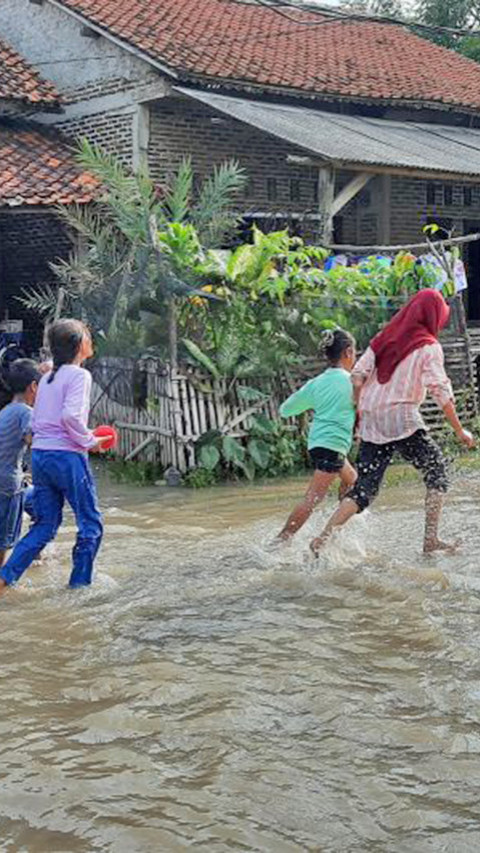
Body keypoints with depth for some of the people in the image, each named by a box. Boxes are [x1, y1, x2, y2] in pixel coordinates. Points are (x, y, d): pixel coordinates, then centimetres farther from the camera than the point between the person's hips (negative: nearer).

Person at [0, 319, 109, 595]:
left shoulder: (47, 378, 15)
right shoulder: (79, 375, -8)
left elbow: (36, 423, 15)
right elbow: (71, 416, -23)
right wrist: (90, 441, -9)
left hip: (39, 455, 8)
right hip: (67, 457, -8)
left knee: (45, 526, 13)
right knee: (91, 524, 7)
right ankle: (80, 583, 11)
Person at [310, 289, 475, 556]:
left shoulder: (385, 338, 14)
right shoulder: (428, 347, -2)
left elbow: (357, 376, 9)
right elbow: (441, 392, -9)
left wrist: (359, 414, 18)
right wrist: (459, 430, -4)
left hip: (372, 424, 6)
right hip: (402, 418, -6)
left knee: (365, 488, 9)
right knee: (437, 471, 10)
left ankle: (323, 538, 0)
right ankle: (431, 540, 3)